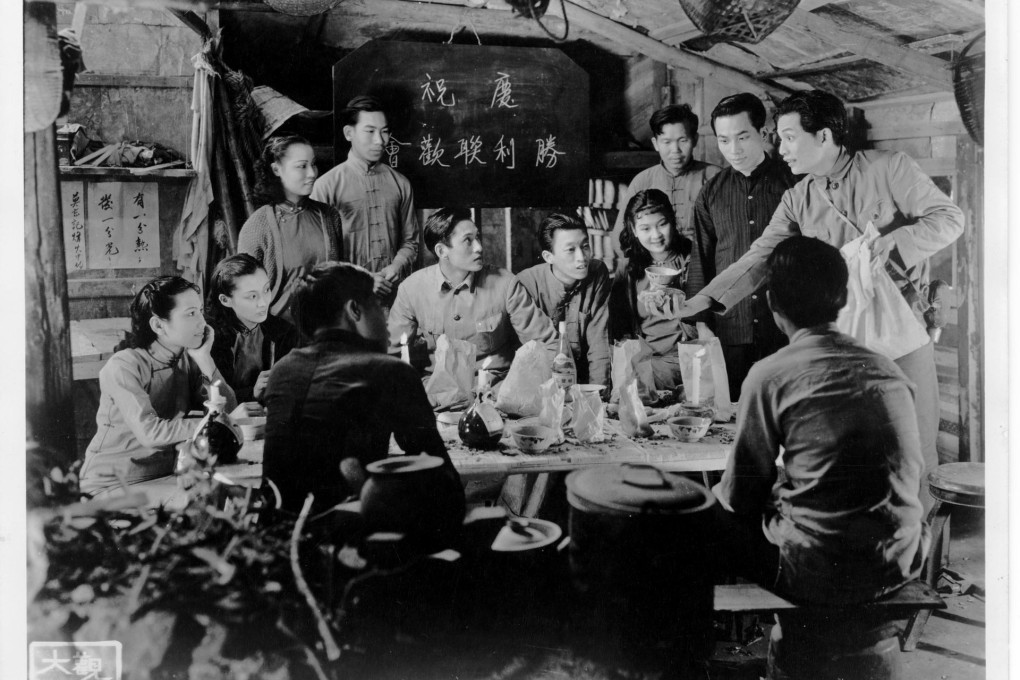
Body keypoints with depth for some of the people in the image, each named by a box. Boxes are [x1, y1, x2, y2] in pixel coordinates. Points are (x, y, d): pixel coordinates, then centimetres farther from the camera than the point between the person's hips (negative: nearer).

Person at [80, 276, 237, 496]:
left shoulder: (188, 360, 4)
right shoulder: (123, 367, -14)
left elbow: (229, 412, -4)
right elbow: (150, 433, -25)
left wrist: (204, 360, -12)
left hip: (164, 479, 7)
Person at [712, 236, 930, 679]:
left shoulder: (770, 375, -11)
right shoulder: (889, 371, 4)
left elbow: (740, 496, -5)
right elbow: (911, 474, 15)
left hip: (820, 574, -6)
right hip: (901, 565, 6)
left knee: (712, 516, 16)